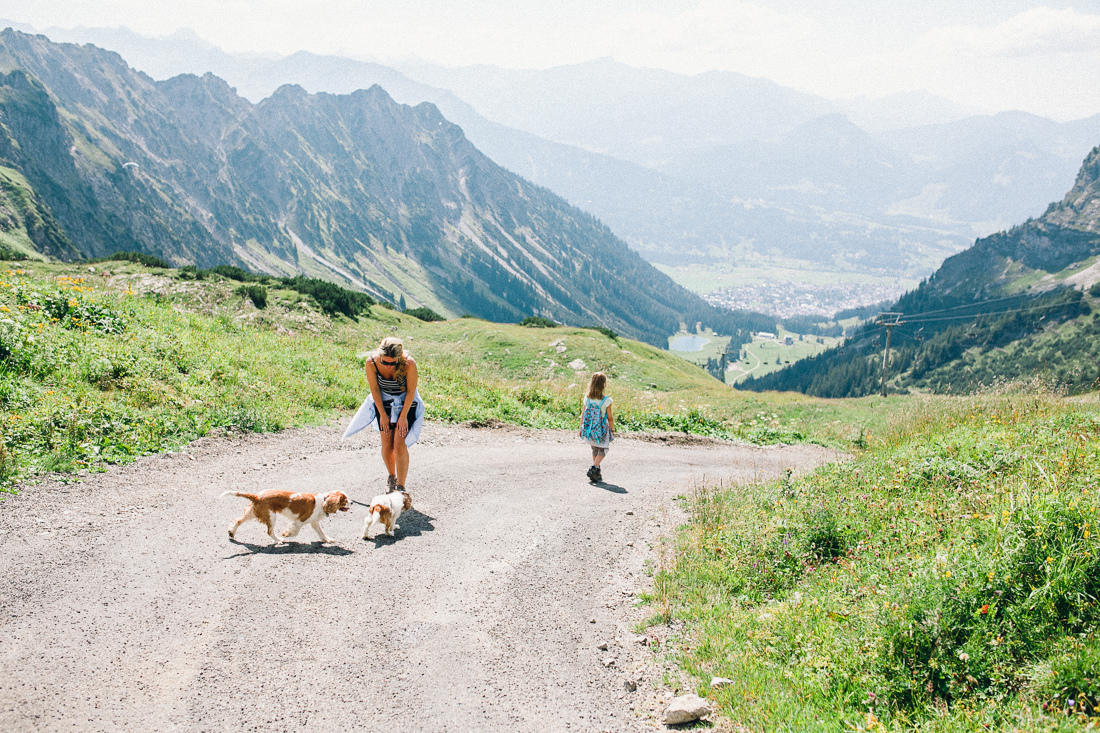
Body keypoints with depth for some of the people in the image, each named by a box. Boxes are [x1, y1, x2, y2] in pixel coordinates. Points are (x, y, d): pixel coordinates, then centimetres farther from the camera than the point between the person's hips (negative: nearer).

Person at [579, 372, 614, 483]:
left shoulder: (587, 398, -6)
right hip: (601, 430, -4)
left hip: (589, 430, 4)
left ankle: (597, 473, 26)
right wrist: (612, 430, 5)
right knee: (602, 450, 13)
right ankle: (594, 469, -7)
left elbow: (583, 414, 0)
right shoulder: (606, 401, -18)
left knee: (595, 450, 21)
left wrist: (581, 428, 10)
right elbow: (610, 417, -10)